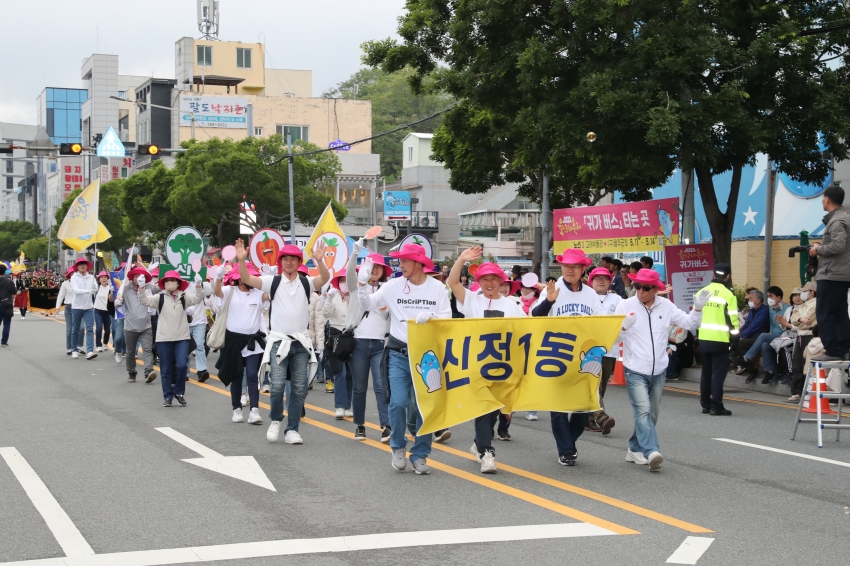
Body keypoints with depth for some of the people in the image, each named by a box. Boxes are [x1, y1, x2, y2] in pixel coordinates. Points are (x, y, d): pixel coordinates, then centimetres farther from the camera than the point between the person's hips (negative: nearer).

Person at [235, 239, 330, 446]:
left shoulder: (306, 283, 4)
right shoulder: (273, 281, 2)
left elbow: (325, 278, -15)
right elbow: (246, 279, -9)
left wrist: (319, 260, -34)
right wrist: (241, 260, -27)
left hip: (301, 343, 2)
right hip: (278, 341, -2)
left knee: (299, 389, 3)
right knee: (278, 385, -12)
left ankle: (292, 429, 13)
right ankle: (275, 420, 13)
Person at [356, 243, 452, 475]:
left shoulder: (437, 288, -1)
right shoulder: (393, 286, 0)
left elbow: (447, 318, -2)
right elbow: (367, 305, 1)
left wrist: (430, 316, -20)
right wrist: (363, 282, -12)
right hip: (399, 353, 0)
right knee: (398, 403, -10)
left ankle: (420, 455, 14)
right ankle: (398, 447, 13)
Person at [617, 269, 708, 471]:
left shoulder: (665, 306, 3)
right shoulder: (625, 306, -6)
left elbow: (689, 323, 7)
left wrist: (698, 308, -10)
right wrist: (624, 326, -27)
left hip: (659, 371, 5)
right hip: (635, 371, -5)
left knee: (652, 414, 13)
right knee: (643, 411, -18)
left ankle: (635, 450, 27)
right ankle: (652, 452, -29)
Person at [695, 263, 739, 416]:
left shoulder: (702, 292, 6)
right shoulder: (728, 294, -9)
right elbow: (733, 318, -10)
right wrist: (735, 335, -2)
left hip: (703, 338, 5)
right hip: (720, 339, -5)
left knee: (706, 371, 15)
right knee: (718, 372, -2)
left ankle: (705, 404, 21)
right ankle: (716, 407, -3)